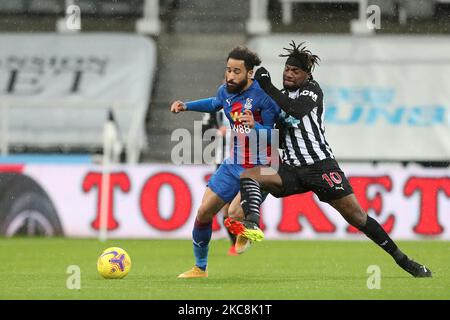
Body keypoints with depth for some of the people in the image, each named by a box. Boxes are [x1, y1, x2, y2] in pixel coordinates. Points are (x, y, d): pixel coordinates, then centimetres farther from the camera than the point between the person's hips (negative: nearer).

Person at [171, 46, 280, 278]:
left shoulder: (263, 96, -18)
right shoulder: (225, 91, 2)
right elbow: (214, 104, 28)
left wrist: (254, 126, -35)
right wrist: (186, 106, 19)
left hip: (259, 167, -7)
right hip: (233, 163, 7)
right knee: (204, 211, 3)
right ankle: (200, 268, 20)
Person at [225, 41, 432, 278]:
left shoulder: (311, 89, 0)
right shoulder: (281, 96, 17)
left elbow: (297, 110, -23)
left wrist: (268, 87, -21)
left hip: (321, 165, -5)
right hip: (291, 169, 5)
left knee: (357, 216, -7)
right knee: (248, 175, -20)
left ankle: (402, 259, 4)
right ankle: (251, 223, -44)